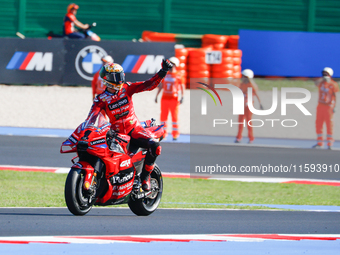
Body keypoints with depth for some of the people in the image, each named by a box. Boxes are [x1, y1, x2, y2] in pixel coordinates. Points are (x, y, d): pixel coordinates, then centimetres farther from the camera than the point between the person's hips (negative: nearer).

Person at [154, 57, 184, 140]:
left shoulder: (178, 76, -2)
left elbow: (182, 87, 0)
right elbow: (161, 86, 17)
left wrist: (182, 97, -11)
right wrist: (156, 96, 15)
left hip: (174, 98, -4)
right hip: (164, 98, 4)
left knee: (174, 117, 0)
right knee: (163, 116, 4)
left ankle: (175, 134, 6)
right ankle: (163, 133, 12)